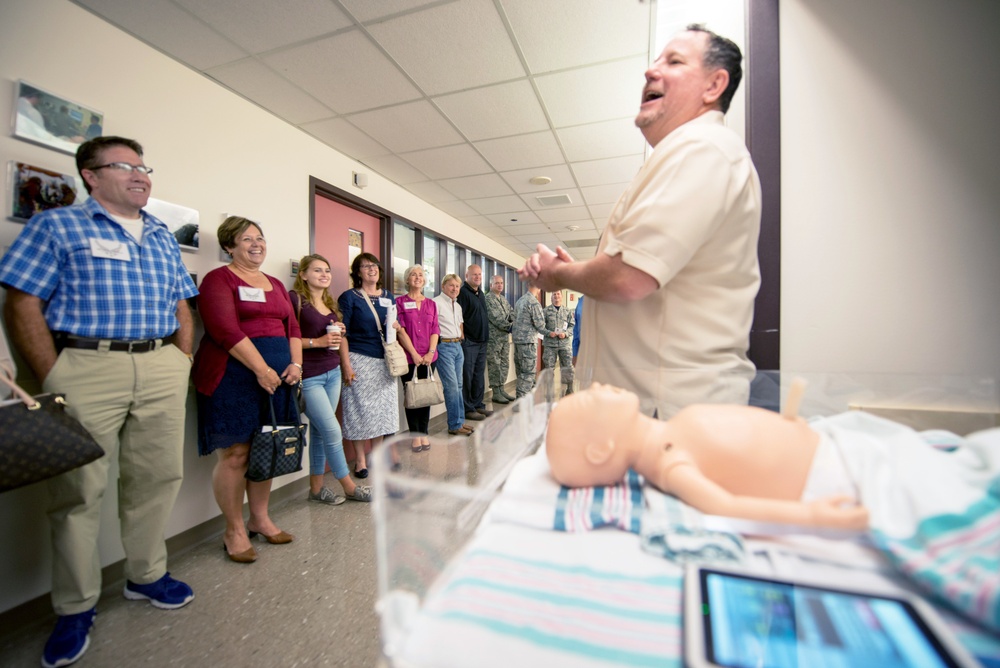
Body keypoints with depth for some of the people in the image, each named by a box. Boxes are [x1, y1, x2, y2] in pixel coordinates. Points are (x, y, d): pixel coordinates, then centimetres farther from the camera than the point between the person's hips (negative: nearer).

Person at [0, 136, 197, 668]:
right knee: (79, 489, 3)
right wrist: (53, 380, -10)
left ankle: (146, 576, 28)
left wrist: (181, 364, 7)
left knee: (158, 477, 9)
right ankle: (75, 608, 20)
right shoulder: (57, 226, 4)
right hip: (87, 367, -4)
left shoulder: (162, 236, 17)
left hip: (161, 369, 4)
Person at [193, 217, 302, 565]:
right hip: (234, 375, -6)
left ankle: (260, 519, 27)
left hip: (276, 376, 6)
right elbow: (226, 330, -13)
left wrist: (295, 363, -1)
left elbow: (292, 327, 15)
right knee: (235, 454, -1)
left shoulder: (275, 284, 19)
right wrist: (261, 369, -18)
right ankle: (234, 531, 16)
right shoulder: (219, 279, -1)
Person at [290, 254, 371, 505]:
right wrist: (318, 341, -19)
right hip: (309, 377, -7)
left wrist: (338, 335, 3)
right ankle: (349, 487, 13)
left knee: (320, 432, 13)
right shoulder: (295, 298, -9)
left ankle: (316, 488, 25)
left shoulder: (330, 303, 13)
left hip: (332, 373, 7)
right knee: (333, 432, -3)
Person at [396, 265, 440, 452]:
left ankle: (424, 433, 19)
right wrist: (414, 354, -12)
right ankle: (415, 435, 15)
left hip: (429, 357, 3)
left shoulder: (431, 304, 12)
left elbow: (435, 330, 6)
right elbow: (400, 330, -7)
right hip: (408, 357, -3)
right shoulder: (400, 301, 0)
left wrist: (431, 352, -7)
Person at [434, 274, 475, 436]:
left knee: (458, 386, 10)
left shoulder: (458, 306, 18)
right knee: (452, 386, -8)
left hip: (458, 346, 8)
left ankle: (460, 421, 19)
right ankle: (455, 426, 2)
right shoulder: (436, 303, -8)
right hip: (444, 346, -8)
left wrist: (461, 337, 14)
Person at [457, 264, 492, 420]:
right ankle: (468, 409, 7)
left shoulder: (481, 293, 16)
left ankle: (478, 405, 23)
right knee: (467, 376, -1)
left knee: (479, 375, 13)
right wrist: (462, 337, -17)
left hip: (482, 341, 8)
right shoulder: (463, 293, -10)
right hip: (469, 341, -8)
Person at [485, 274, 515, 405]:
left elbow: (512, 313, 14)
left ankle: (501, 390, 21)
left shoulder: (504, 299, 17)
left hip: (505, 337, 8)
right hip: (494, 337, -8)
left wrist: (512, 324, -7)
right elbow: (494, 318, -16)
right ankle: (496, 393, 5)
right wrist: (509, 326, -12)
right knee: (495, 366, -2)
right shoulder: (488, 299, -9)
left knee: (504, 364, 11)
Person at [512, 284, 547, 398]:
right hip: (528, 341, -9)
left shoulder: (519, 300, 13)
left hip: (517, 339, 9)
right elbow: (540, 324, -14)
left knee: (521, 371, 16)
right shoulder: (534, 302, -14)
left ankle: (520, 397, 26)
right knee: (528, 372, -3)